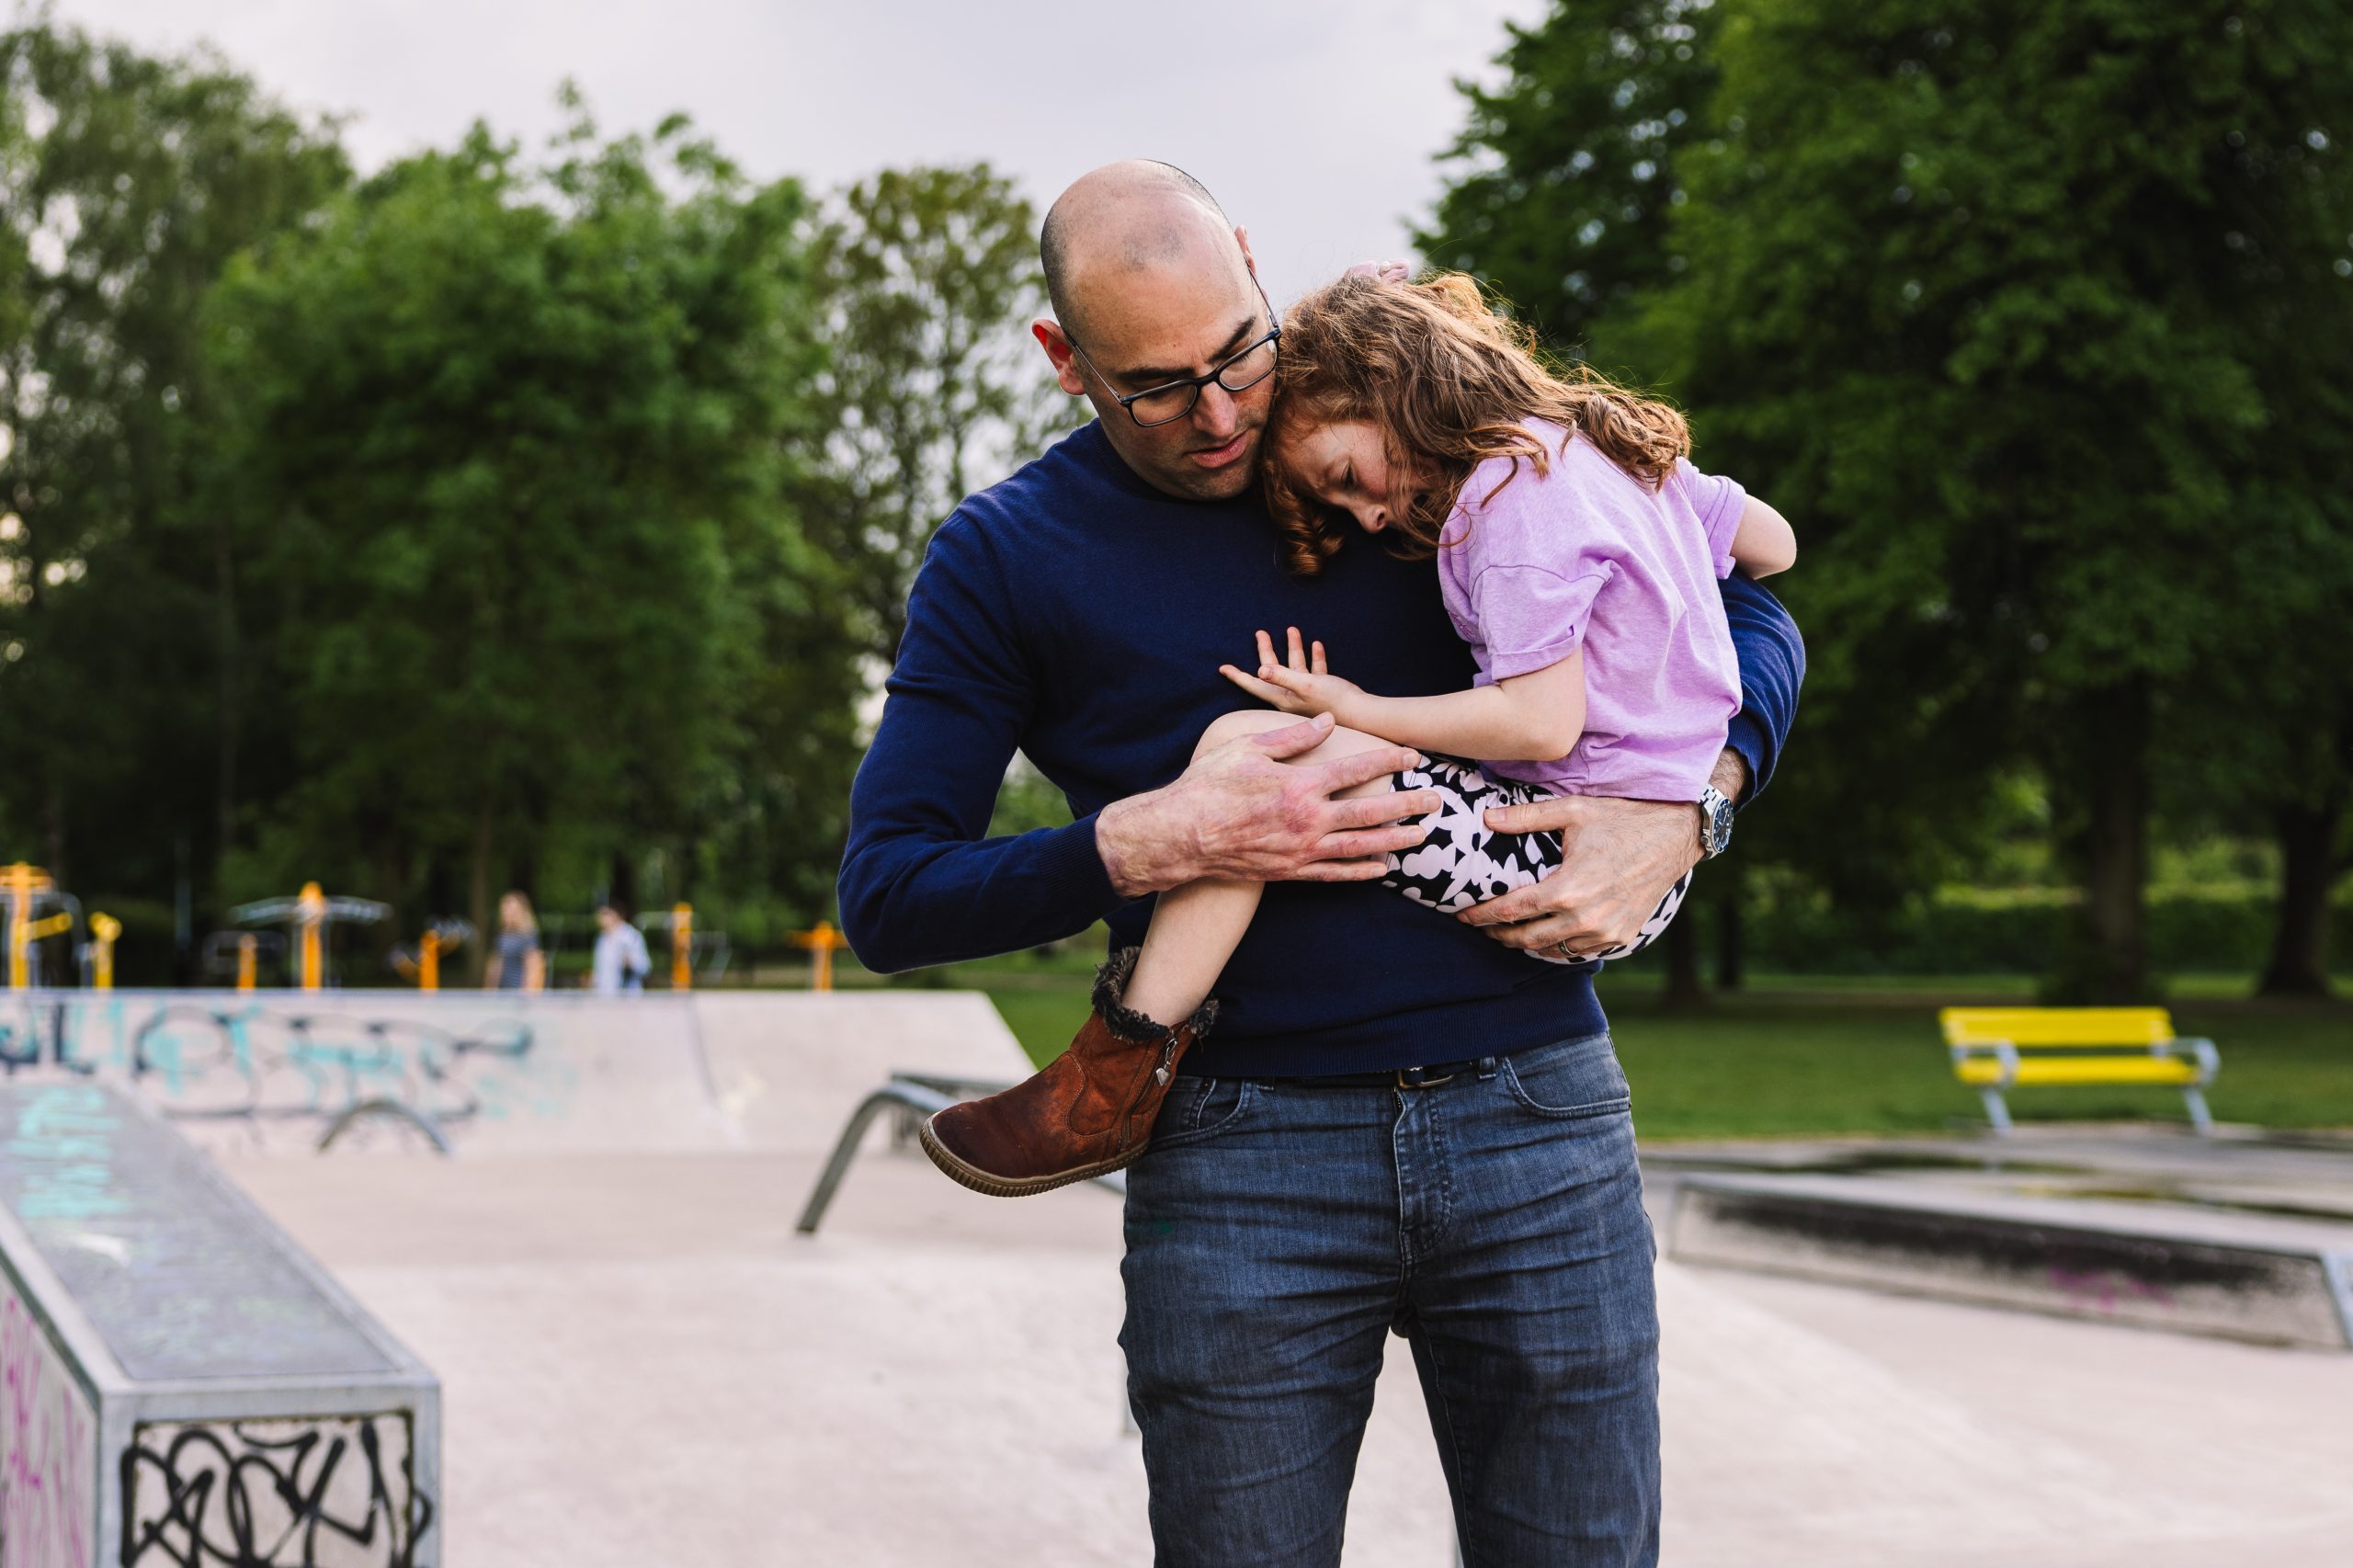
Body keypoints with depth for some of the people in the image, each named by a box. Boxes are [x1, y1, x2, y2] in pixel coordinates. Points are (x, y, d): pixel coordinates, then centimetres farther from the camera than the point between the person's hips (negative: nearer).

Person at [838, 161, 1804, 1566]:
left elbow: (1751, 619, 14)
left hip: (1537, 1124, 2)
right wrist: (1148, 845, -15)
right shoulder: (1007, 559, 4)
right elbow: (887, 895, -1)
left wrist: (1680, 815, -6)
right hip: (1242, 1167, -1)